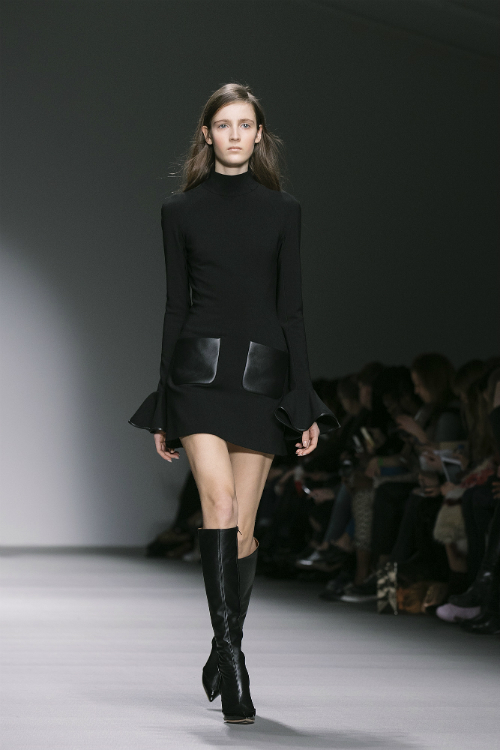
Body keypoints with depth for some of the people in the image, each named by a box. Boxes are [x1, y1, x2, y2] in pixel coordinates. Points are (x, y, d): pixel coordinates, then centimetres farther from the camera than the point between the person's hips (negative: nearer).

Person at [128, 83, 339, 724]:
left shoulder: (282, 211, 10)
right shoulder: (181, 211, 8)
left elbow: (291, 308, 8)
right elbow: (175, 306, 8)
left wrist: (305, 404, 2)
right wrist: (163, 410, 6)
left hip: (262, 374, 2)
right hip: (198, 370, -1)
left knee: (242, 525, 4)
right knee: (220, 505, -18)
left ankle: (224, 651, 21)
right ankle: (232, 660, -22)